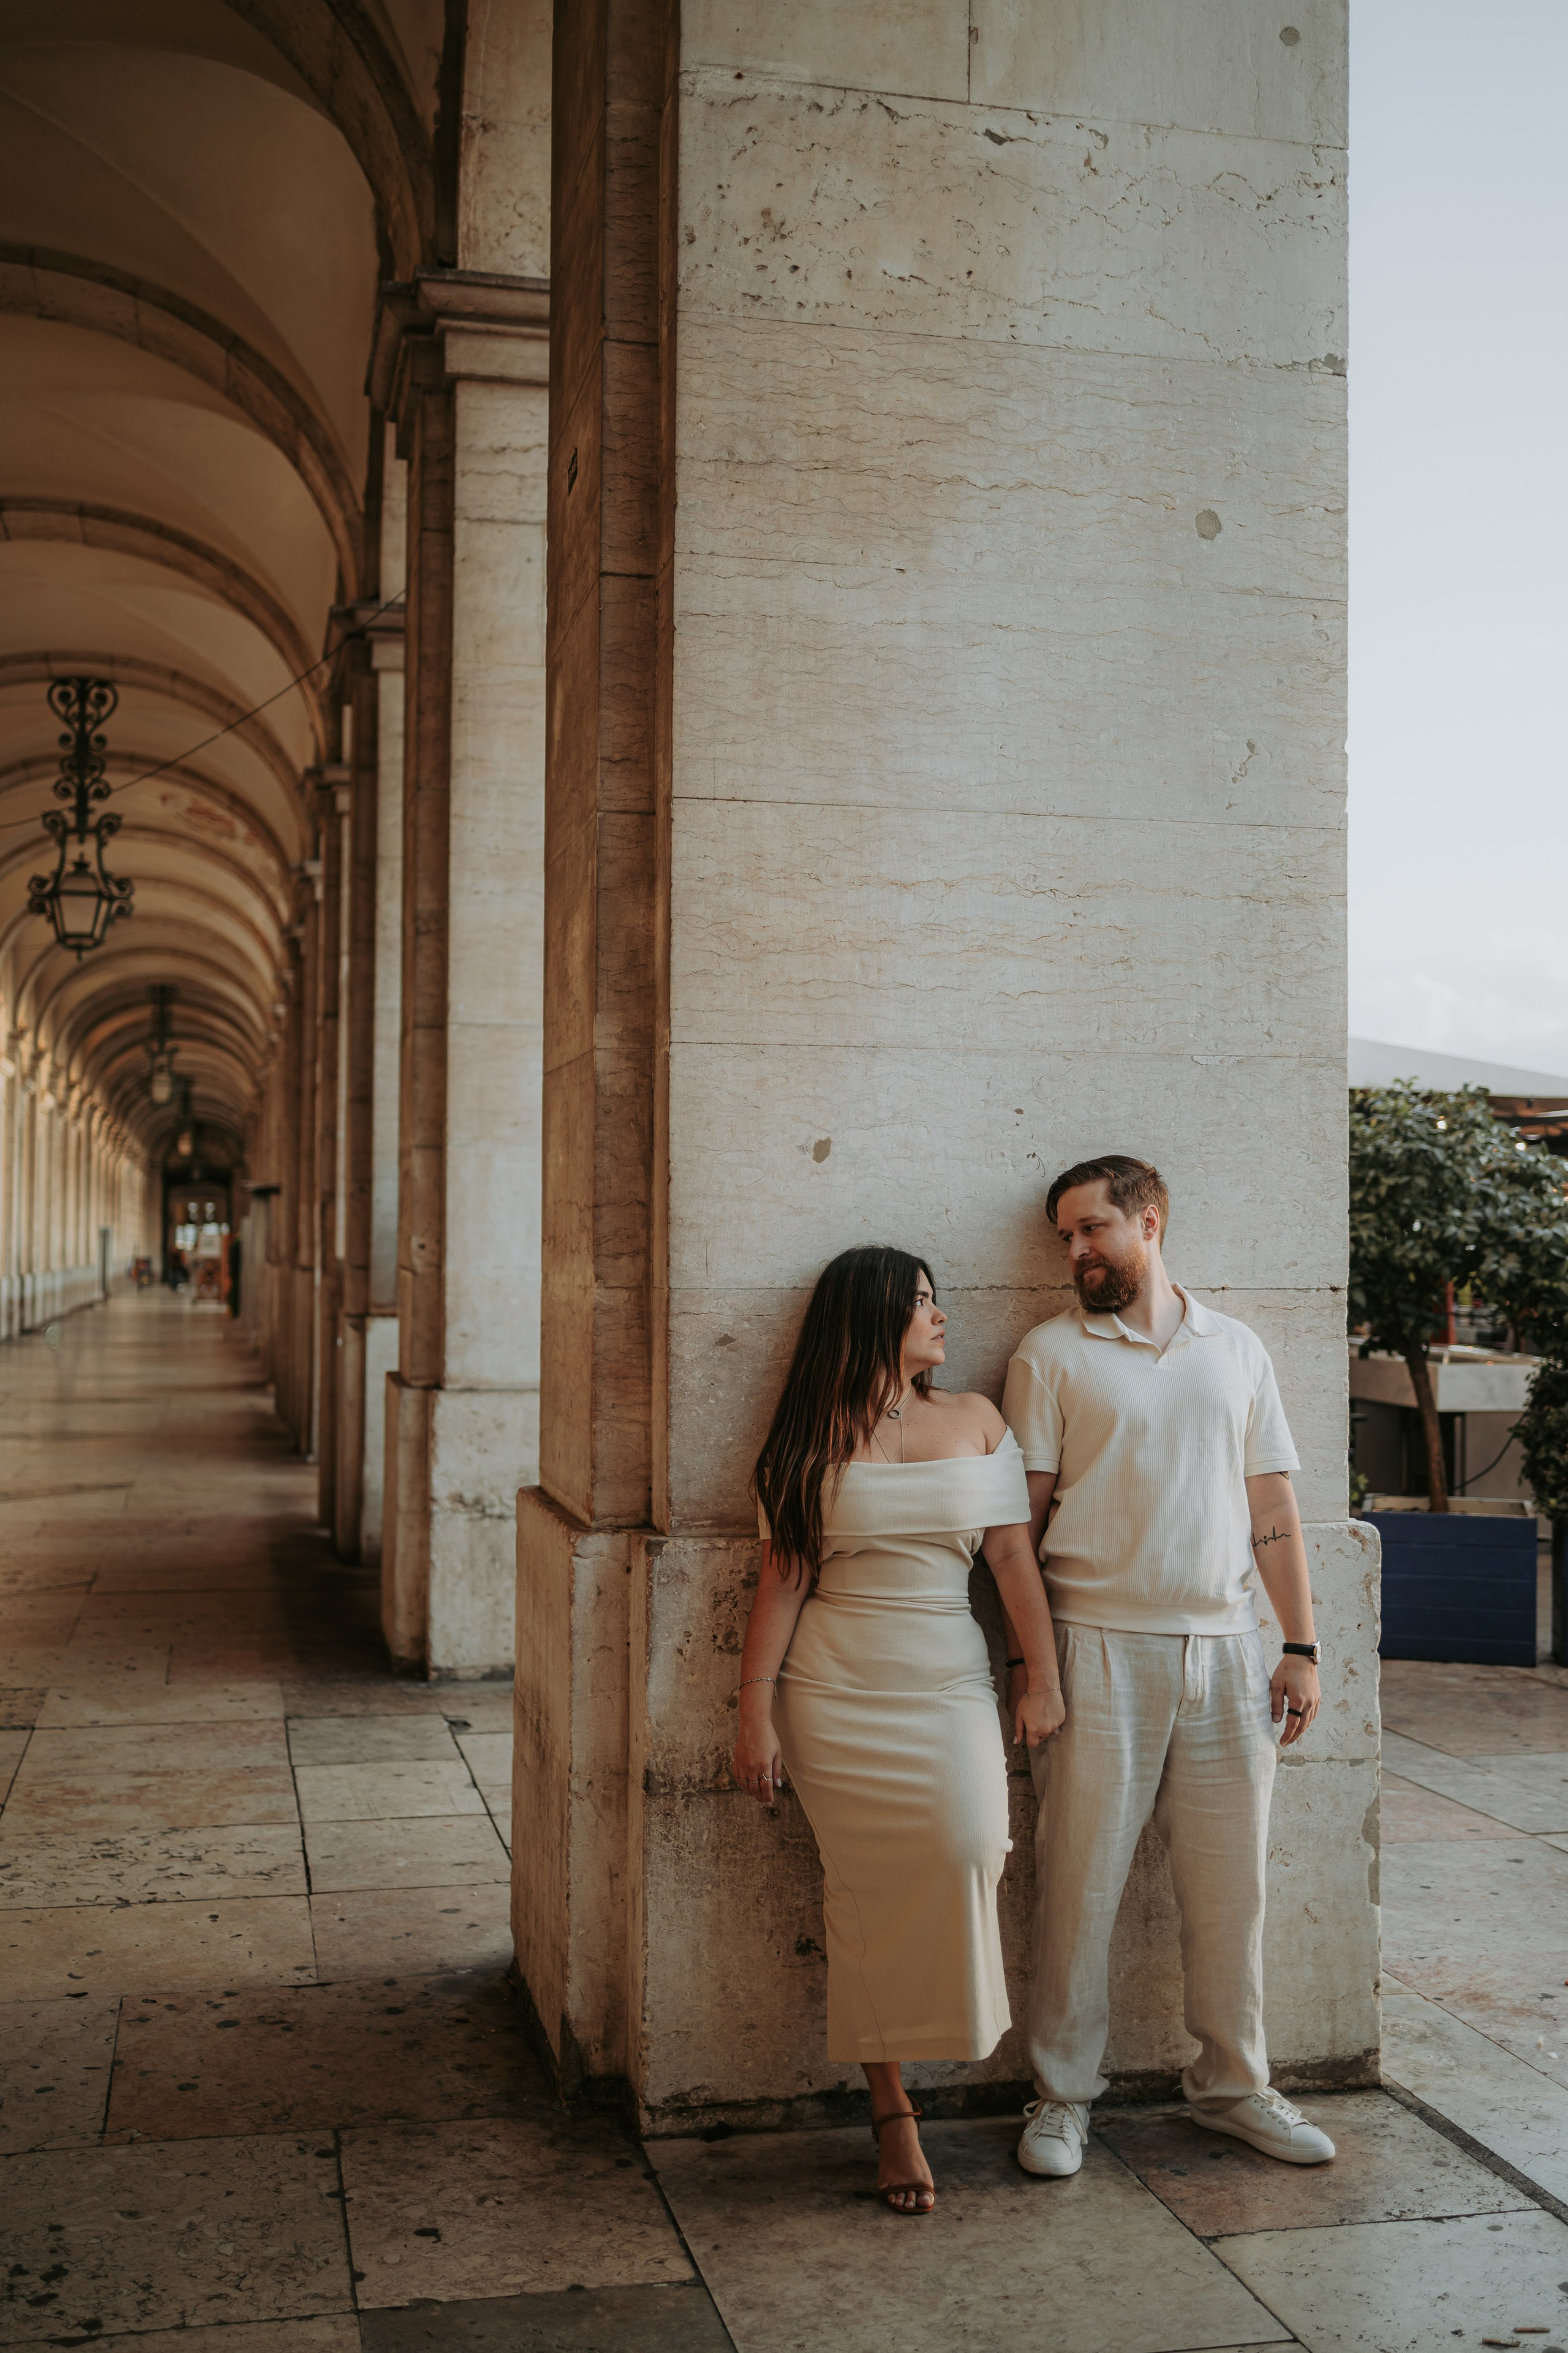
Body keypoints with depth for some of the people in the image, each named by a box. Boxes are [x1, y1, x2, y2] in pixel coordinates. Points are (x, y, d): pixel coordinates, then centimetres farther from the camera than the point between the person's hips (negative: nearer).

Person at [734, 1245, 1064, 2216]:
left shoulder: (976, 1421, 9)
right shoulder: (814, 1443, 3)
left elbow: (1014, 1553, 5)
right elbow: (783, 1580, 2)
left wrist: (1043, 1678, -2)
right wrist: (756, 1711, -3)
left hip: (948, 1680, 1)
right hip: (834, 1690, -1)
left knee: (968, 1844, -21)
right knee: (866, 1885, -2)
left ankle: (955, 2020, 8)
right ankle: (893, 2110, 11)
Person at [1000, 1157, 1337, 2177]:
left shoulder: (1238, 1348, 11)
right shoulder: (1052, 1353, 3)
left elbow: (1273, 1508, 11)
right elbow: (1022, 1517, 0)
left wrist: (1301, 1648, 5)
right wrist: (1024, 1656, -6)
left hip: (1226, 1648, 3)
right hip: (1101, 1649, -2)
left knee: (1232, 1881, 8)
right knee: (1081, 1881, 1)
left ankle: (1234, 2083, 25)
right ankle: (1063, 2095, 15)